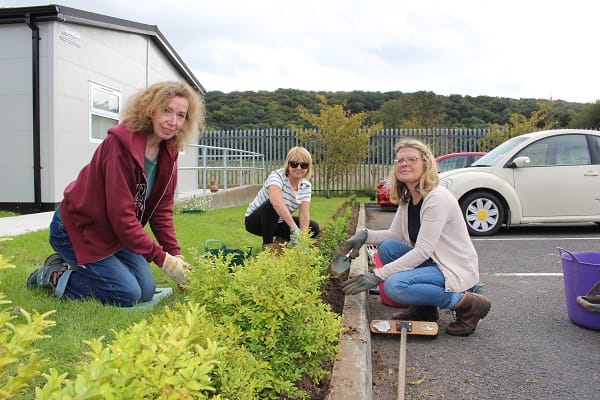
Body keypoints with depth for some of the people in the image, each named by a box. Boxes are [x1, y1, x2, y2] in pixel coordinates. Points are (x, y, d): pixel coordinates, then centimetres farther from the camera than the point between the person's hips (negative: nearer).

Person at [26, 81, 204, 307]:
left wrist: (175, 255, -11)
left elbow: (162, 209, -2)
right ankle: (54, 276, 7)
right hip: (78, 229, -8)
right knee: (127, 295, -14)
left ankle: (75, 264, 20)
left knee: (146, 292, 4)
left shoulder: (168, 151, -4)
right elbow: (121, 214, -30)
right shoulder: (121, 143, -27)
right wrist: (163, 259, -28)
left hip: (114, 231, 8)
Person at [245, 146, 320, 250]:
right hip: (254, 219, -6)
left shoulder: (306, 185, -6)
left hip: (278, 222, 6)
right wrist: (294, 228, -51)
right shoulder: (277, 176, -25)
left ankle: (281, 238, 11)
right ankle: (267, 243, -19)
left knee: (314, 228, -10)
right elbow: (277, 202, -45)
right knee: (271, 205, -37)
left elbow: (304, 213, -15)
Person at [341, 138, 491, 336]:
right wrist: (365, 235, -13)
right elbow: (395, 234, 7)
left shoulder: (437, 198, -21)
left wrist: (377, 276, -28)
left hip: (457, 270, -8)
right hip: (433, 262, 8)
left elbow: (422, 251, -27)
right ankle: (424, 308, 5)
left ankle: (467, 303, -8)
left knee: (394, 286, -26)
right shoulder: (406, 199, 5)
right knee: (387, 246, -8)